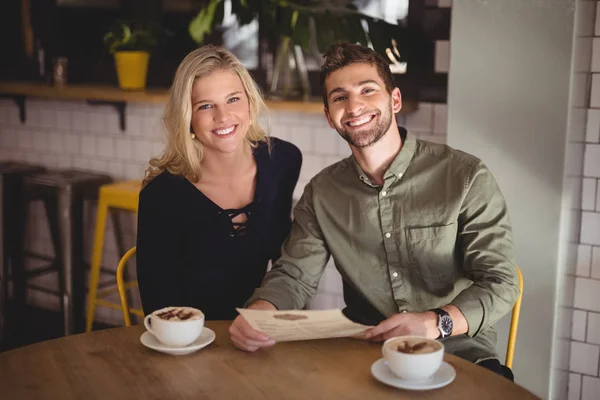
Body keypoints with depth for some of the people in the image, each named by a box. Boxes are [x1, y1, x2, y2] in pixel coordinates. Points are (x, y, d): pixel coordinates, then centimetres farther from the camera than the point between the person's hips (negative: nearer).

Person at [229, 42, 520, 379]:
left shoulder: (466, 177, -7)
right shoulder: (322, 193, 6)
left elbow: (500, 282, -8)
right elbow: (294, 276, 3)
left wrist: (435, 322, -27)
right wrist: (258, 313, -20)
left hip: (458, 349, -3)